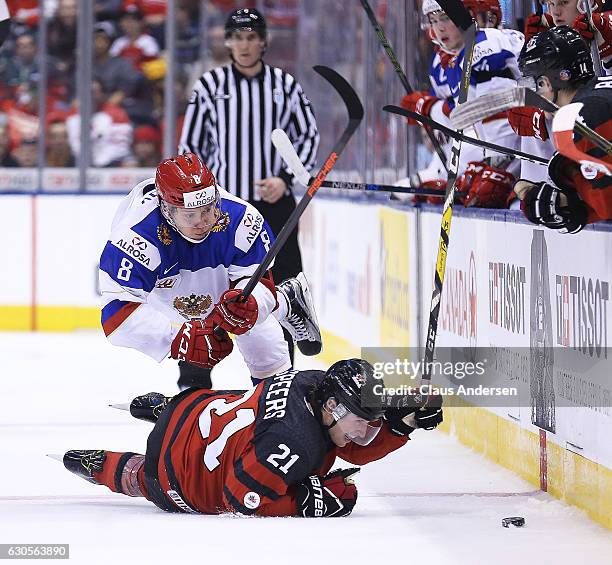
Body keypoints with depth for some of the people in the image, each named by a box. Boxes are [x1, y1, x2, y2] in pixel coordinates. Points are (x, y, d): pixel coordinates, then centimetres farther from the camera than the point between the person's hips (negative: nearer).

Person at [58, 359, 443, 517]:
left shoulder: (318, 383, -18)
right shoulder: (293, 442, -42)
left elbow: (358, 449, -5)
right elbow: (242, 497, -35)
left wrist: (401, 423, -20)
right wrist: (311, 499, -32)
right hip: (176, 476, -7)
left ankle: (160, 407, 51)